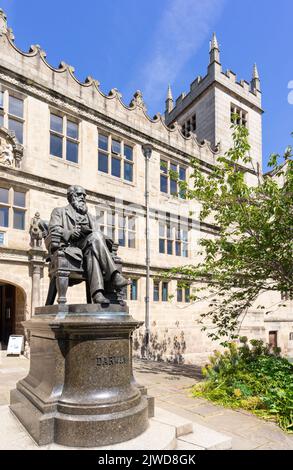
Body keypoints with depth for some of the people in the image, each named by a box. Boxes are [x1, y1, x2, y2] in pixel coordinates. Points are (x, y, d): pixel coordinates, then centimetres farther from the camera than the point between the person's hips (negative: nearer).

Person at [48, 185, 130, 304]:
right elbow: (54, 229, 3)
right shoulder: (60, 211, 23)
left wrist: (105, 240, -6)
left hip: (88, 247, 4)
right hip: (70, 247, -3)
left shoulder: (89, 216, 35)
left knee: (91, 251, -36)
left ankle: (97, 294, -50)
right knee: (95, 237, -32)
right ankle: (114, 276, -41)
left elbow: (97, 233, 20)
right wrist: (71, 233, -17)